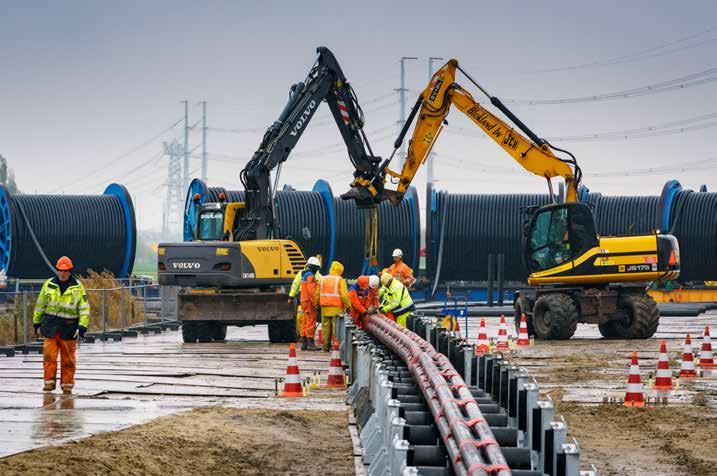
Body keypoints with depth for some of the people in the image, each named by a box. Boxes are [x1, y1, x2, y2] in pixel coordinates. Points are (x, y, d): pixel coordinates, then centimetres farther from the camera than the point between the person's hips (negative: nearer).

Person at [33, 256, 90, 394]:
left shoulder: (77, 287, 0)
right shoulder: (49, 285, 6)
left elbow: (84, 308, -1)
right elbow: (40, 305, 14)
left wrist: (82, 327, -10)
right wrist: (37, 323, 14)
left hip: (69, 328, -1)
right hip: (50, 326, 1)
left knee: (68, 358, 4)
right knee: (49, 355, -5)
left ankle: (67, 384, 13)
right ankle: (49, 382, 4)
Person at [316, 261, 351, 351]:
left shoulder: (322, 279, 9)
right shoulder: (340, 280, -7)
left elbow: (317, 294, 11)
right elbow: (344, 295, -13)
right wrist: (348, 305, -5)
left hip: (325, 309, 4)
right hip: (337, 309, -4)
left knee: (326, 327, 9)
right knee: (337, 327, -1)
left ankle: (326, 346, 12)